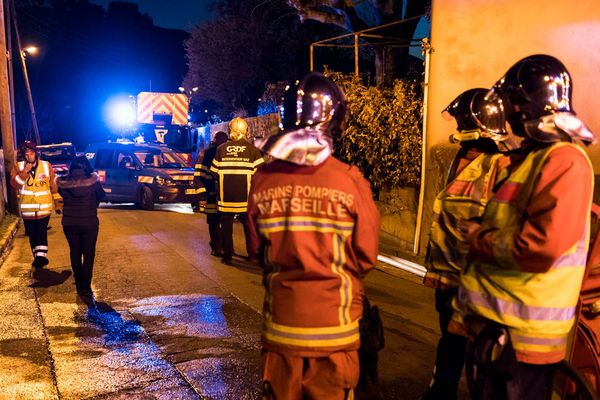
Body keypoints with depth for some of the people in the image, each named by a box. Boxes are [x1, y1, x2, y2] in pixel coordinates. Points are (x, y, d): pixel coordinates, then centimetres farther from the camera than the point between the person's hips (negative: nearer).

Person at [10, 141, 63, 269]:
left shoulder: (46, 165, -1)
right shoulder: (18, 167, 0)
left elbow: (54, 186, 4)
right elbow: (14, 184, -14)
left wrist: (58, 202, 5)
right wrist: (25, 171, -23)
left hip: (44, 207, -2)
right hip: (27, 209, 2)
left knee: (41, 232, -15)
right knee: (32, 234, 10)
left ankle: (41, 256, -19)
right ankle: (38, 258, 22)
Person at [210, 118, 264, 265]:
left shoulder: (221, 149, -1)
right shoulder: (252, 149, -4)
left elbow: (214, 172, -1)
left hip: (226, 196, 0)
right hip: (246, 196, 0)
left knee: (226, 225, 10)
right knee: (249, 225, 14)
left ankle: (227, 256, 12)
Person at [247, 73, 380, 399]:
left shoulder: (263, 180, -11)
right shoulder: (351, 181, -17)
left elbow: (257, 250, 1)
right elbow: (366, 257, -7)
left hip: (281, 323, 2)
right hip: (334, 325, -2)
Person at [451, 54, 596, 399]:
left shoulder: (564, 161, -20)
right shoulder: (531, 156, 11)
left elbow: (540, 247, -28)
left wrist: (479, 239, -14)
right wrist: (480, 233, 0)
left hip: (523, 331, -9)